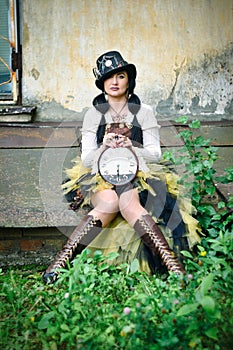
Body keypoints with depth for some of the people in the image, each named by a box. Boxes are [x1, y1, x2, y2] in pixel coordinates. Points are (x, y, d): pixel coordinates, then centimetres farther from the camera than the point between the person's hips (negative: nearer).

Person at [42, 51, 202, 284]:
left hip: (138, 175, 0)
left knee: (127, 202, -37)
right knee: (109, 202, -36)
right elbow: (86, 159, 5)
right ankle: (61, 261, -39)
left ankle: (174, 267, -41)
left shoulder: (144, 112, 10)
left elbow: (155, 154, 4)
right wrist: (104, 147, -15)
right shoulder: (93, 114, 11)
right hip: (100, 176, 1)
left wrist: (132, 148, -15)